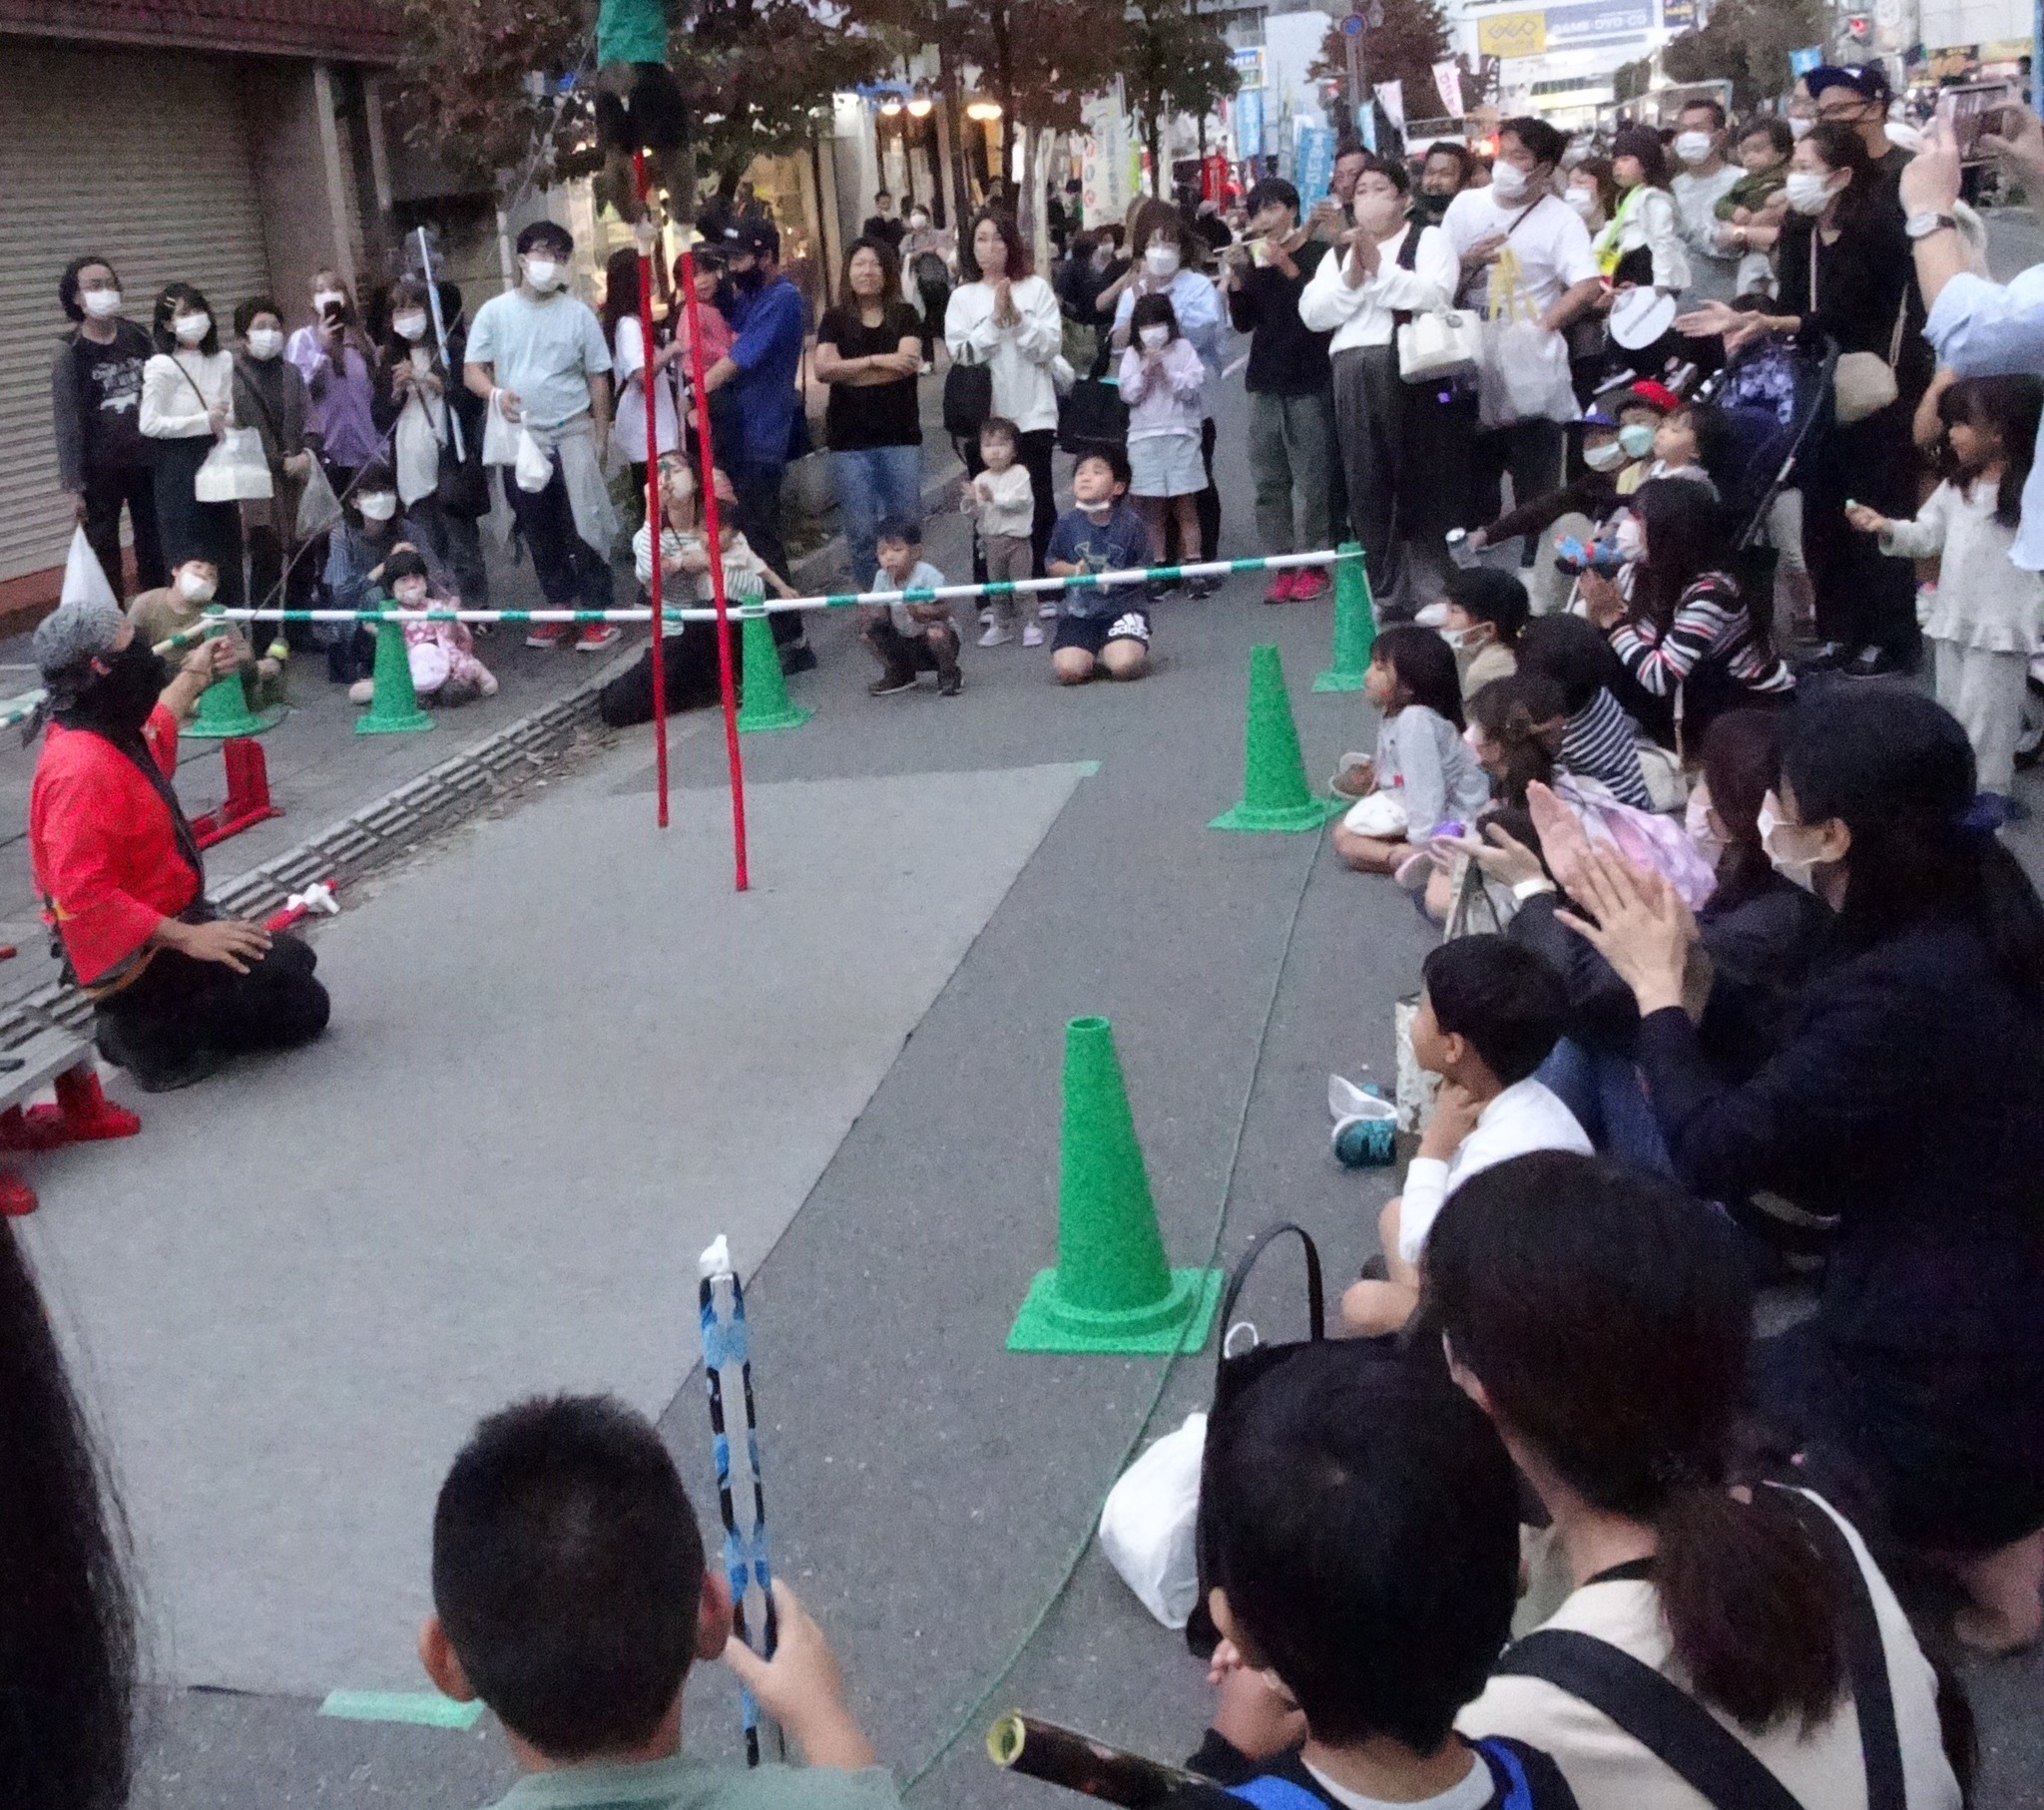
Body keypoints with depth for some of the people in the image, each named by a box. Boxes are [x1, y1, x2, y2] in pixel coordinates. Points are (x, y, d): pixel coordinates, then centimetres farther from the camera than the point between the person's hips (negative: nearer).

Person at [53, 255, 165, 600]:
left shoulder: (138, 338, 4)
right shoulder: (69, 352, -5)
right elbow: (66, 421, -6)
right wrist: (74, 485, -9)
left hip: (149, 462, 3)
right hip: (100, 470, -3)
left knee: (156, 552, 10)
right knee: (103, 557, 2)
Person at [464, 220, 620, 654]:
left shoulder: (578, 313, 0)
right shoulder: (495, 312, 1)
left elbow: (598, 377, 4)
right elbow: (472, 370, -2)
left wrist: (601, 436, 1)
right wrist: (495, 394, -25)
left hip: (572, 435, -2)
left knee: (582, 528, -5)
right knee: (539, 533, 11)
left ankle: (598, 614, 3)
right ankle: (558, 607, 23)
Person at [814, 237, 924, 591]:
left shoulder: (905, 316, 7)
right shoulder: (835, 320, 9)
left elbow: (908, 363, -10)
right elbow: (823, 368, -7)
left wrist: (846, 371, -8)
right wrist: (877, 360, -13)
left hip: (900, 435, 0)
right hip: (850, 440, 0)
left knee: (907, 523, 1)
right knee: (861, 529, -1)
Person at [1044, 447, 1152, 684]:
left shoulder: (1130, 523, -9)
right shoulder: (1067, 523, -3)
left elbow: (1146, 569, -1)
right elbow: (1052, 563, 9)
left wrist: (1118, 576, -19)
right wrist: (1074, 570, -11)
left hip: (1121, 608, -2)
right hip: (1079, 611, 2)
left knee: (1125, 666, -26)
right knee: (1068, 671, -20)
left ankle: (1111, 650, 12)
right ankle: (1098, 655, 16)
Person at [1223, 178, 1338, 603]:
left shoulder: (1317, 254, -2)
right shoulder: (1254, 260, 12)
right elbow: (1244, 323, 11)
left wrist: (1288, 267, -19)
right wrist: (1235, 283, -5)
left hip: (1310, 381, -5)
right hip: (1265, 381, 5)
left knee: (1311, 479, -6)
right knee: (1269, 480, 2)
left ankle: (1314, 565, 0)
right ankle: (1284, 567, 6)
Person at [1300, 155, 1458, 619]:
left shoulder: (1428, 239, 9)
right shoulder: (1340, 252, 24)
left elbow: (1436, 295, -9)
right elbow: (1311, 312, 11)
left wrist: (1378, 267, -10)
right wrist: (1351, 279, -3)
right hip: (1352, 371, 5)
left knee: (1416, 477, -6)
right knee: (1364, 483, 2)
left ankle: (1429, 587, -1)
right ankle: (1384, 592, 8)